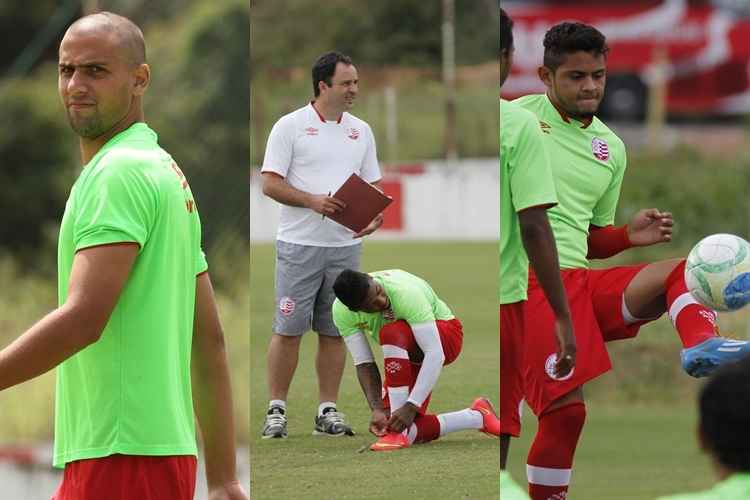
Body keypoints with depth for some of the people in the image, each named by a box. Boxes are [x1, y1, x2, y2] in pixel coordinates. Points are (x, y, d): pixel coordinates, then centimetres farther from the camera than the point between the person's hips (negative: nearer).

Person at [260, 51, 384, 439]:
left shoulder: (361, 131, 13)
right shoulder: (291, 126, -4)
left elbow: (372, 185, 15)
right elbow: (270, 184, -8)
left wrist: (375, 214, -6)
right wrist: (312, 201, -21)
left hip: (345, 246, 5)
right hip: (300, 245, -5)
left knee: (334, 332, 6)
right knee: (288, 329, -3)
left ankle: (328, 410, 11)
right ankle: (276, 409, 2)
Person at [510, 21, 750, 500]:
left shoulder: (611, 148, 17)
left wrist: (628, 236, 5)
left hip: (581, 281, 6)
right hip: (526, 283, -6)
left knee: (680, 271, -14)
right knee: (566, 406, -18)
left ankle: (701, 347, -43)